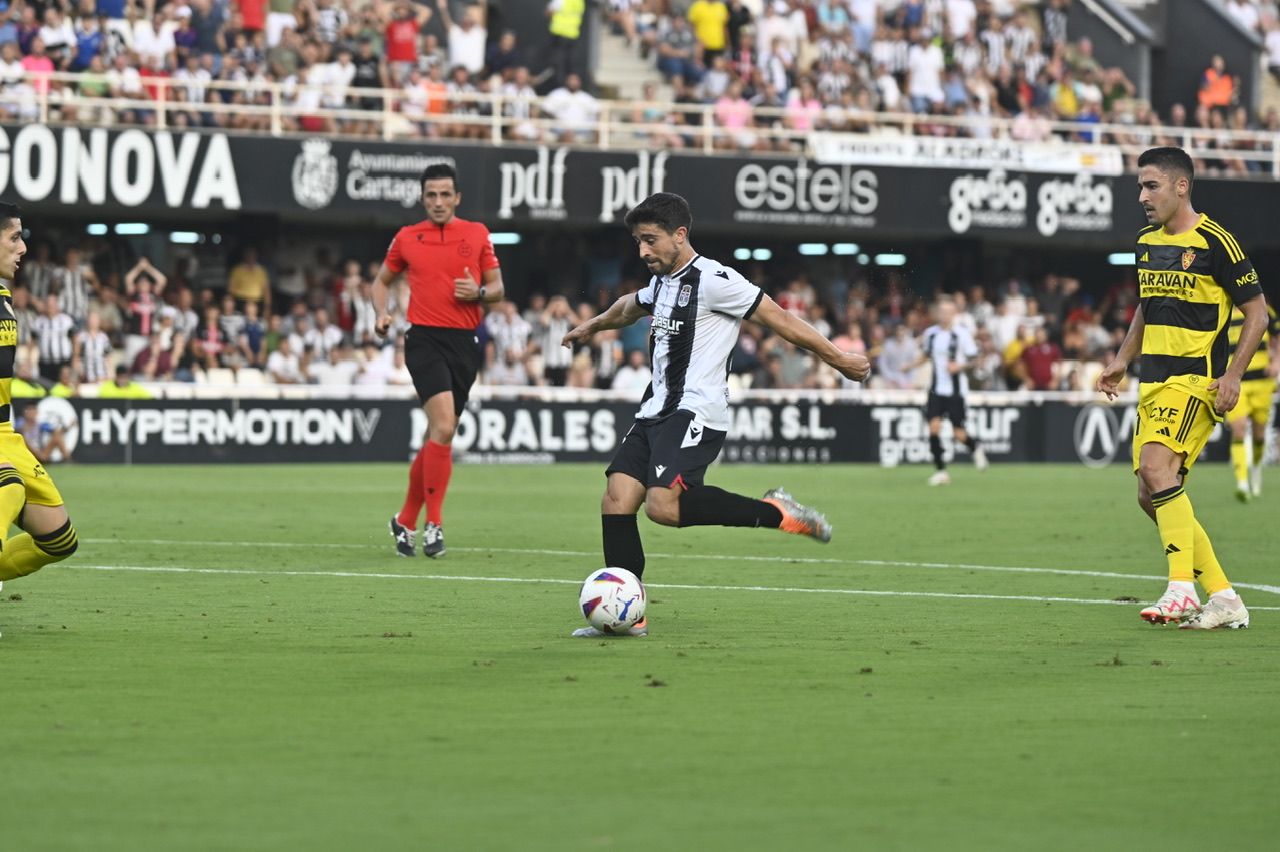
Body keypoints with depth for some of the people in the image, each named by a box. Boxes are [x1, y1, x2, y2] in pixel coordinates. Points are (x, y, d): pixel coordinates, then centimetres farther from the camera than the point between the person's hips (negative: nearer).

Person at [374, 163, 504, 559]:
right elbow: (382, 280, 20)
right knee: (443, 427, -20)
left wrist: (479, 293, -11)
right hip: (424, 338, -3)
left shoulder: (477, 234, 8)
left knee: (436, 439, 8)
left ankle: (405, 521, 23)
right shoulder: (407, 238, 6)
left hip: (464, 343, 3)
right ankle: (434, 523, -14)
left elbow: (498, 288, 12)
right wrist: (382, 313, 1)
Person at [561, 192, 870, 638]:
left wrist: (838, 359, -7)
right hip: (655, 412, 9)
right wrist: (592, 326, 60)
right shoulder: (661, 283, 18)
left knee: (663, 505, -25)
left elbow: (777, 317, -8)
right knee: (617, 498, -6)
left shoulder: (711, 280, -10)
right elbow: (631, 306, 42)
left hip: (695, 413, -9)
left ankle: (776, 512, -11)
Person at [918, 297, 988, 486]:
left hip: (956, 390, -3)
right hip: (936, 389, 3)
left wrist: (959, 366, -21)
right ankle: (941, 471, -3)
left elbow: (974, 360, -4)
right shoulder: (930, 333, 5)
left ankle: (975, 448, 33)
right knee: (934, 426, -11)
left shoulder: (961, 334, -7)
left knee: (958, 433, -2)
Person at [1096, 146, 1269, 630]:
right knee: (1151, 497, 3)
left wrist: (1233, 374, -15)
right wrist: (1123, 360, 16)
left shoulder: (1214, 242, -9)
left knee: (1157, 466, -27)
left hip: (1196, 379, -8)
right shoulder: (1147, 242, 13)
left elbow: (1257, 312, -6)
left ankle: (1182, 590, -29)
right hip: (1153, 381, 8)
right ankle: (1224, 600, 10)